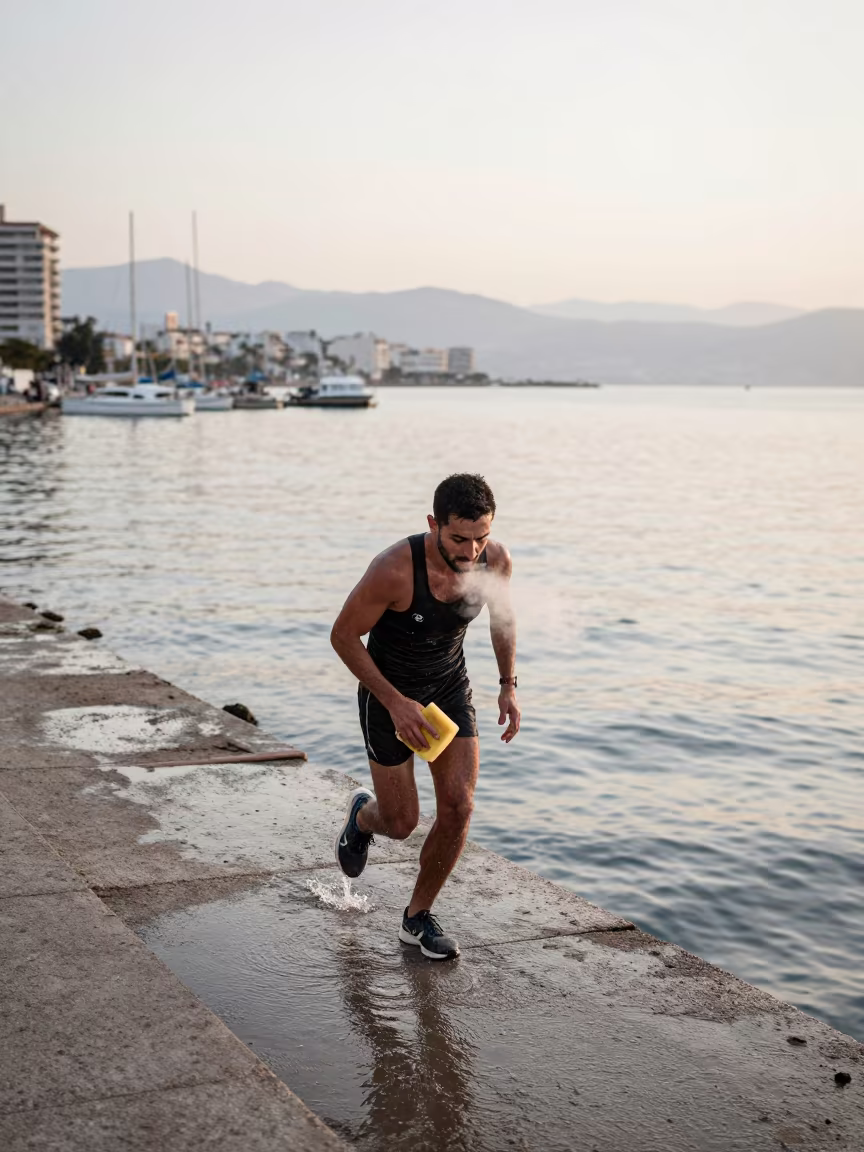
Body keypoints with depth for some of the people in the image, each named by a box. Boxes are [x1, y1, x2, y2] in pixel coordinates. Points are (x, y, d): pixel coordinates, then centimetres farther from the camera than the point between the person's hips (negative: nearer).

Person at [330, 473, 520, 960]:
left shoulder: (496, 559, -18)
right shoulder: (395, 569, -33)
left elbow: (502, 613, 6)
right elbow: (343, 636, -20)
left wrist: (509, 685, 1)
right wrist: (395, 703, -24)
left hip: (451, 687, 4)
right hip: (388, 690, -4)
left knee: (459, 807, -8)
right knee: (401, 822, 3)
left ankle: (419, 916, 14)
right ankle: (363, 814, 42)